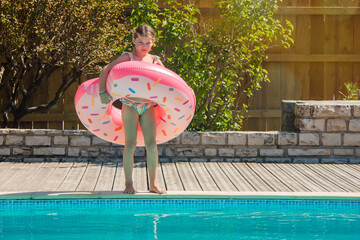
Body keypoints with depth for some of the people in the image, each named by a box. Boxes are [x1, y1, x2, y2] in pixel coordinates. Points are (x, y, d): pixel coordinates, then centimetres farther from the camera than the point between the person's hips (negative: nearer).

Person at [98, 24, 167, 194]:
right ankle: (128, 184, 5)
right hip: (130, 105, -3)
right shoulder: (127, 58, -3)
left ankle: (153, 184, 8)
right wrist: (102, 92, -17)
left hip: (148, 106, 4)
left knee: (152, 145, 0)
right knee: (130, 145, -4)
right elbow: (105, 70, -8)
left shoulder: (155, 61, 8)